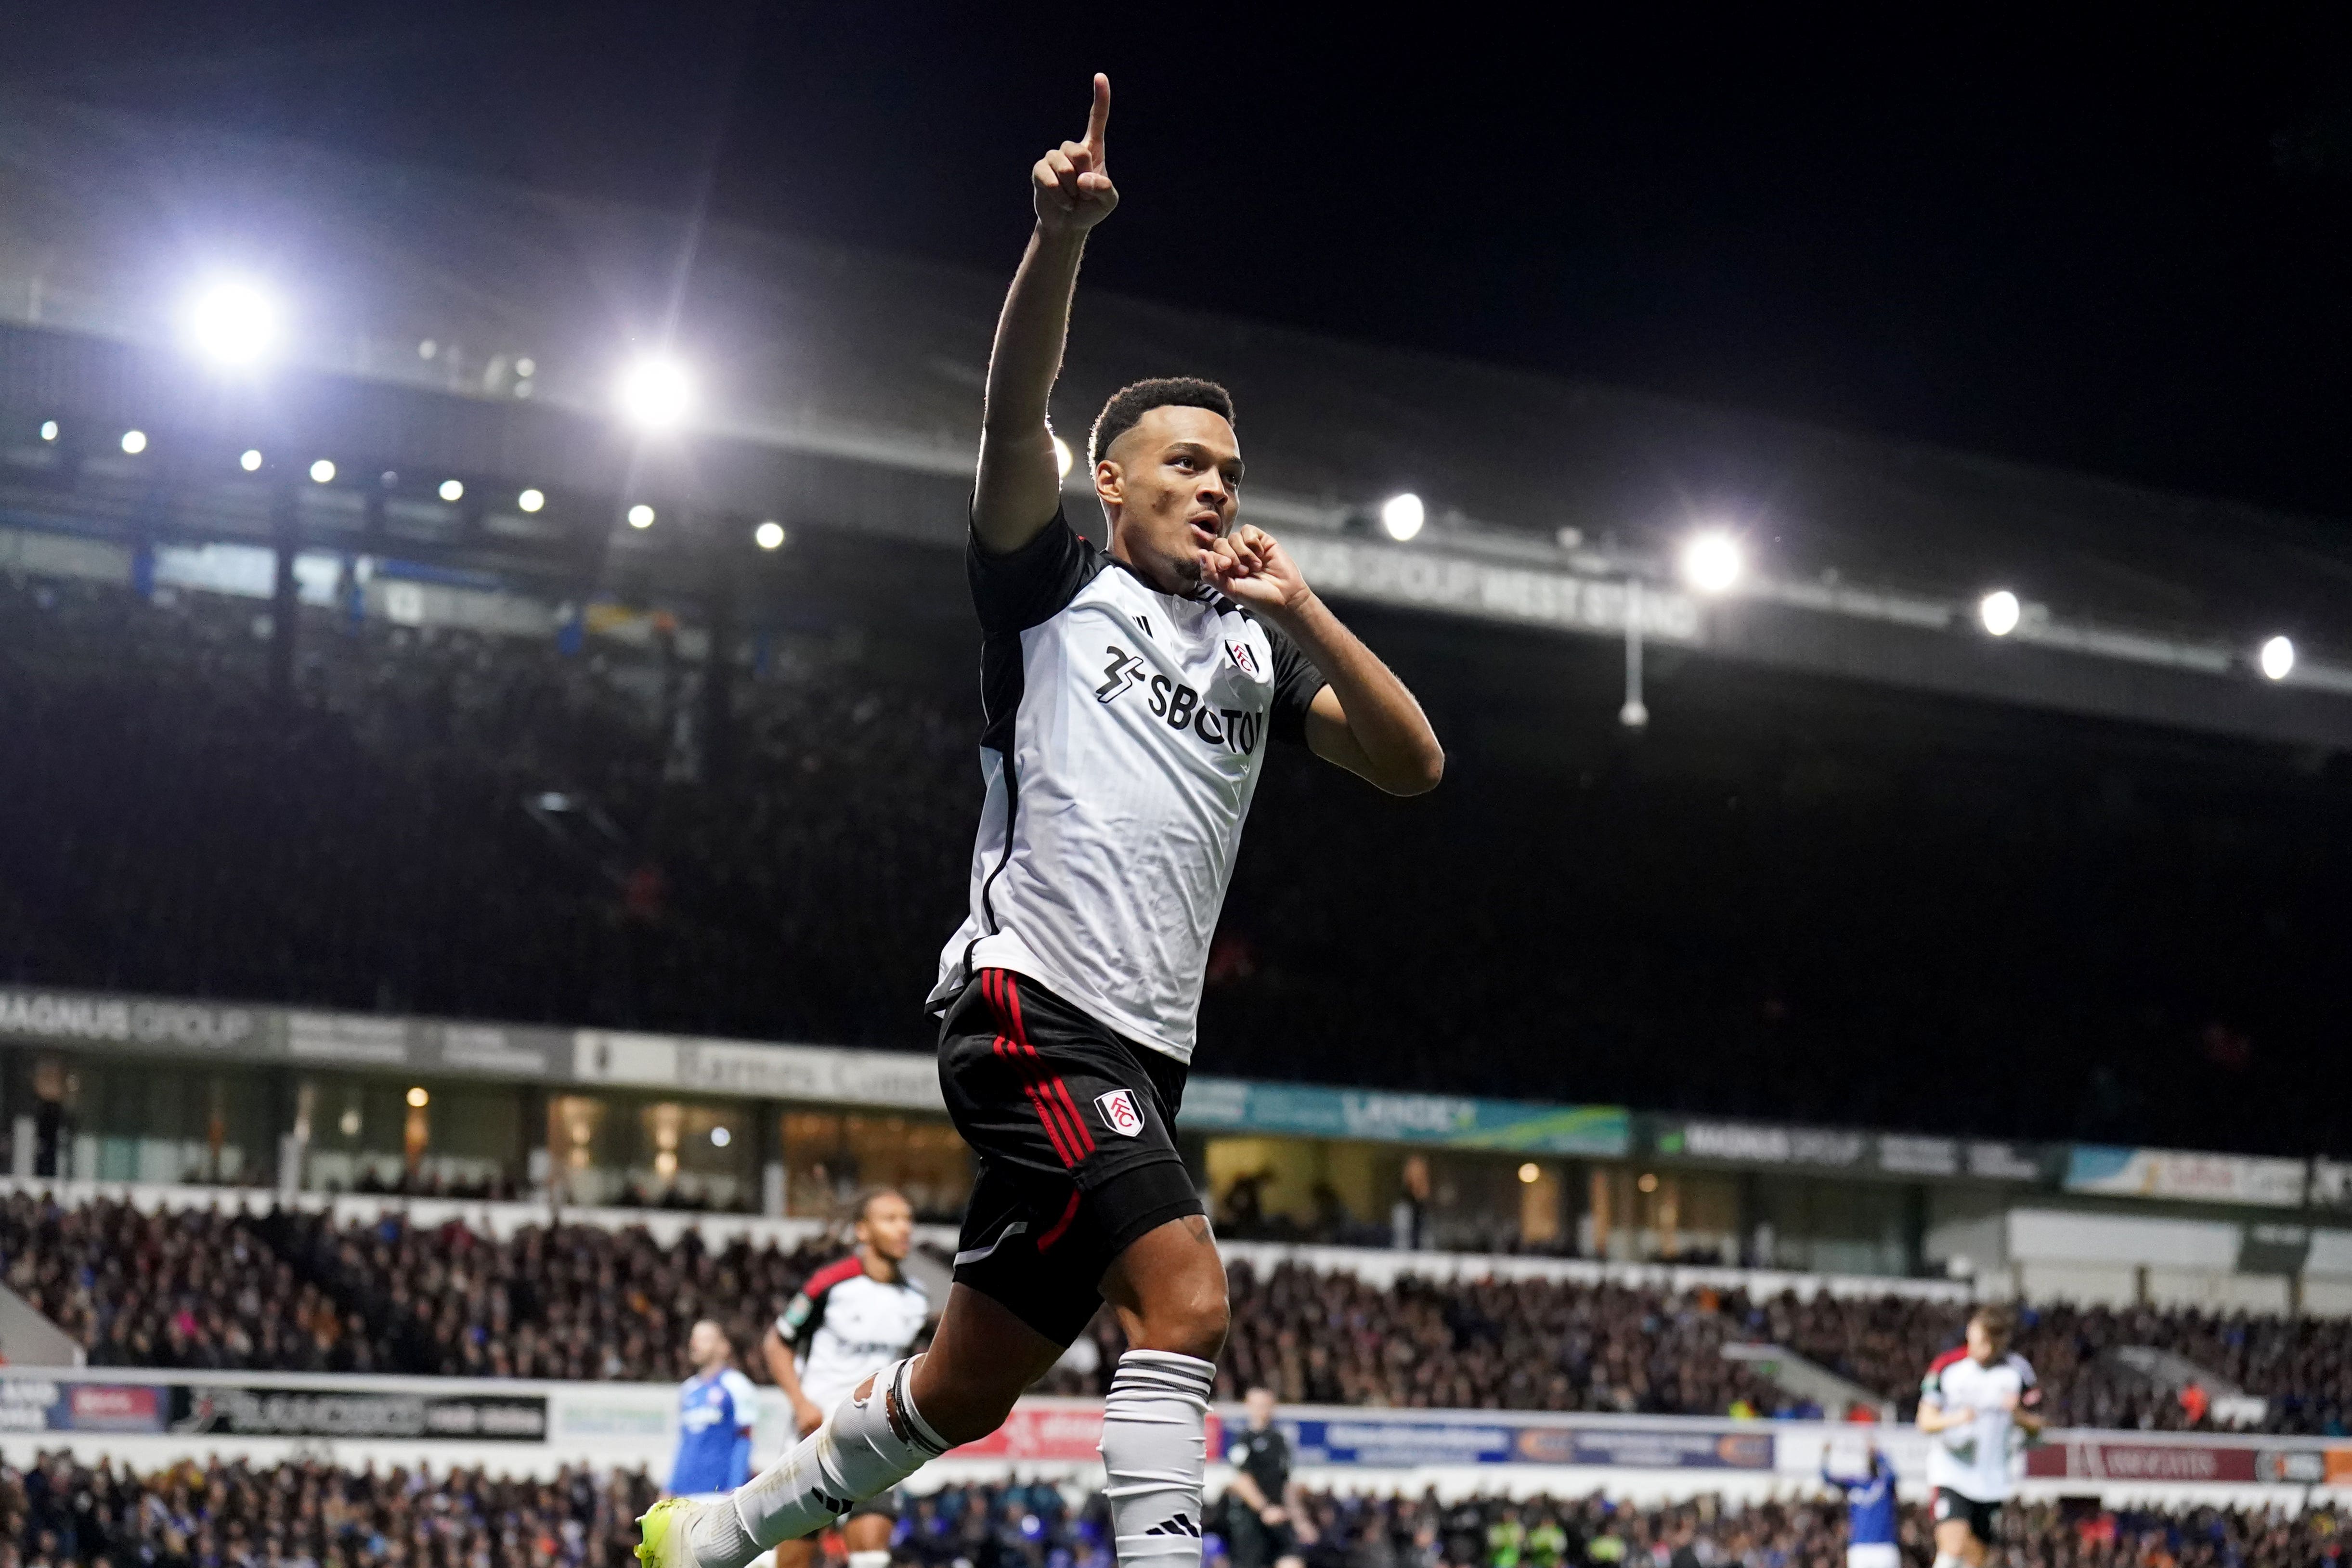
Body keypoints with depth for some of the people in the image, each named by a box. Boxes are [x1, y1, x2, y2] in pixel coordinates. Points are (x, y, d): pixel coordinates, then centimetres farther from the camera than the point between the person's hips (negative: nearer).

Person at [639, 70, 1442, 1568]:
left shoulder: (1256, 651, 20)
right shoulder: (1057, 590, 5)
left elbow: (1414, 764, 8)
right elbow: (1014, 420, -14)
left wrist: (1305, 611, -5)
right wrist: (1063, 234, -30)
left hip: (1144, 1051, 7)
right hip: (1033, 1002, -7)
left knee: (963, 1397, 12)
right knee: (1188, 1293, -26)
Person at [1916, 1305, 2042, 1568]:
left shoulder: (2017, 1371, 1)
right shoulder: (1947, 1366, -4)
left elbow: (2035, 1427, 7)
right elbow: (1926, 1421, -1)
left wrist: (2018, 1413, -16)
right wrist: (1956, 1418, -21)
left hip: (1992, 1479, 3)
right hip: (1951, 1470, -3)